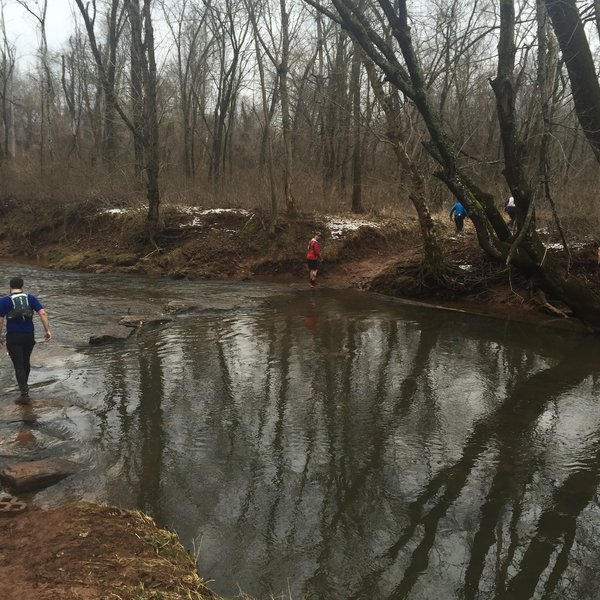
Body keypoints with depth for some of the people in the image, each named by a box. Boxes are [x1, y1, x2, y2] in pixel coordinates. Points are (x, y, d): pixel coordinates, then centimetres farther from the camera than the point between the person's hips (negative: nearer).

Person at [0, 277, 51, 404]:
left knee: (18, 365, 1)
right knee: (25, 361, 22)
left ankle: (25, 394, -4)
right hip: (29, 336, 3)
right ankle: (24, 385, 41)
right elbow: (43, 313, -9)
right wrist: (47, 330, -7)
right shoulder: (31, 298, 0)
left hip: (13, 337, -3)